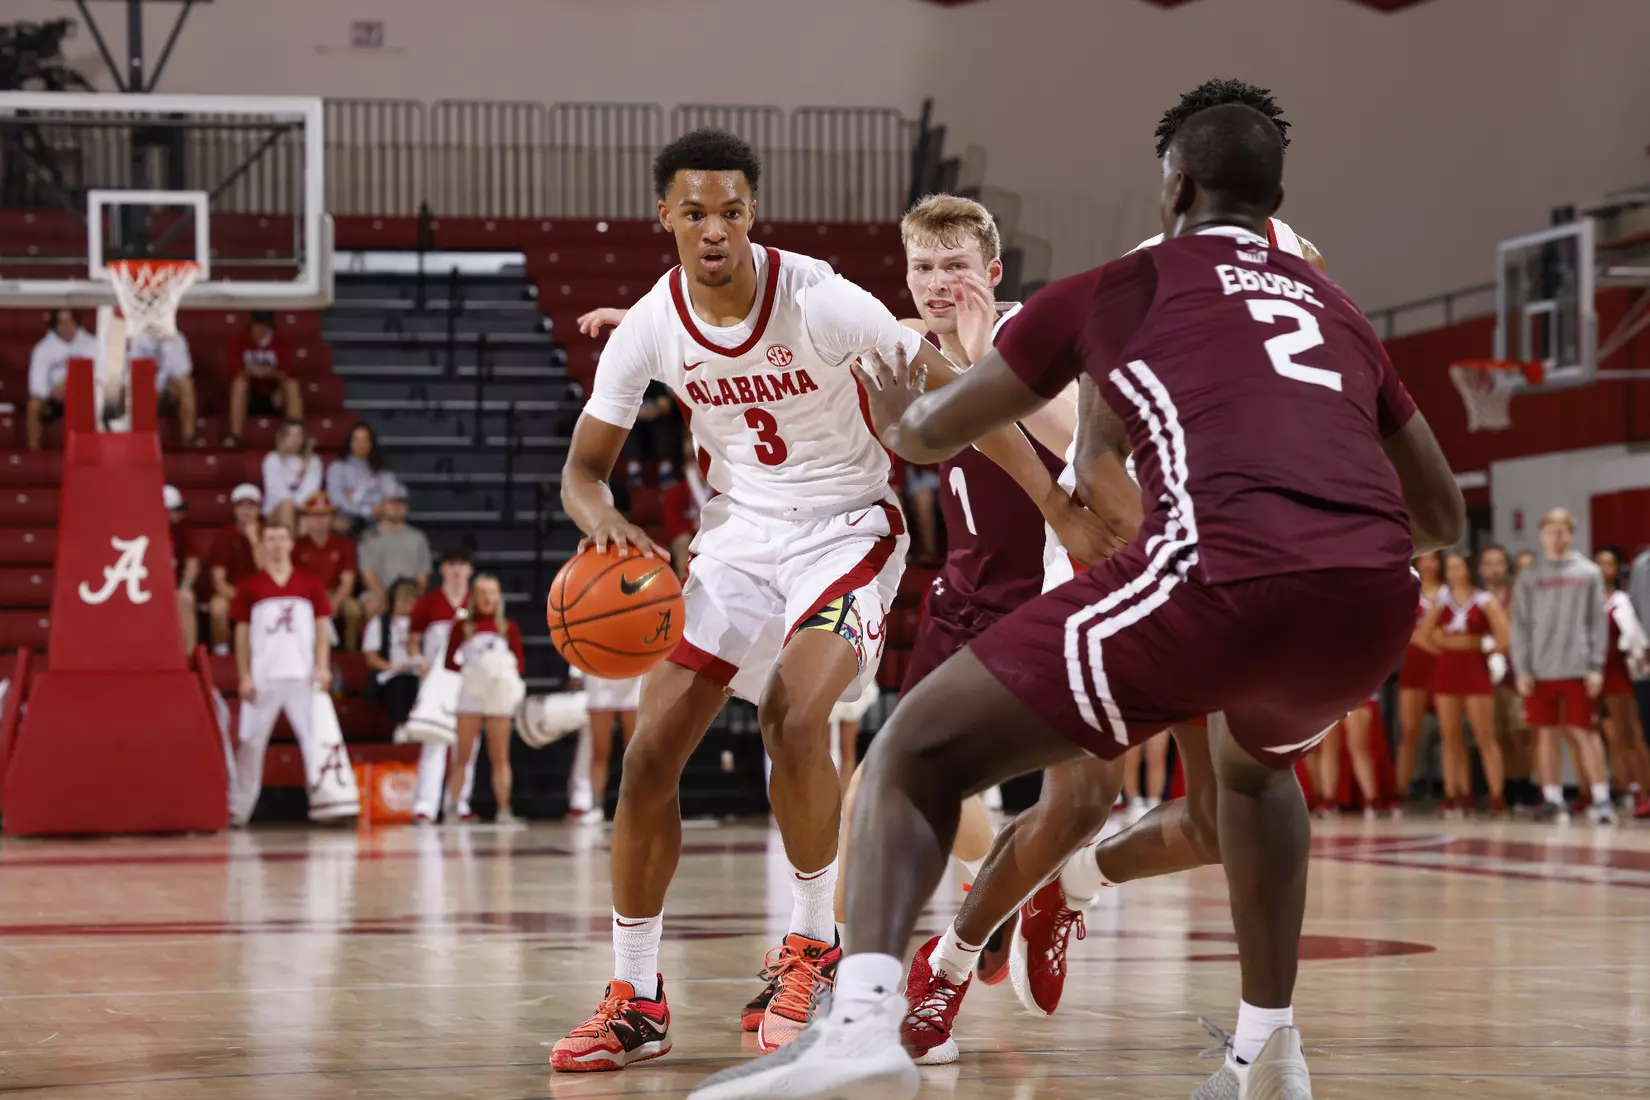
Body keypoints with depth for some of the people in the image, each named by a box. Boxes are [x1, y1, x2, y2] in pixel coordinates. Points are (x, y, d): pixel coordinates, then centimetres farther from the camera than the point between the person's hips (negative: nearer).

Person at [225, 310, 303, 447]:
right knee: (240, 382, -31)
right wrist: (249, 370, -33)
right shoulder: (239, 340, -3)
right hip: (248, 398, -1)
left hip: (273, 399, 1)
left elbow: (287, 373, -10)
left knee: (292, 384, -26)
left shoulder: (280, 342, -1)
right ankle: (235, 436, -35)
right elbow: (231, 369, -12)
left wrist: (272, 372, -32)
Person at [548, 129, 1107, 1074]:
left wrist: (1060, 507, -24)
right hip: (738, 535, 5)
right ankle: (635, 1002, 8)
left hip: (846, 529, -5)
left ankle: (813, 945, -8)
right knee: (650, 754, -5)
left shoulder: (818, 301, -22)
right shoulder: (649, 329, -9)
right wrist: (604, 519, -23)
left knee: (792, 714, -29)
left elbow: (954, 396, -19)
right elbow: (584, 468, 1)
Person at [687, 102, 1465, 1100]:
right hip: (1375, 603, 5)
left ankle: (863, 1016, -19)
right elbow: (1444, 517, 36)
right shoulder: (1337, 312, 30)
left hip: (1226, 578, -5)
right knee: (1254, 760, 40)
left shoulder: (1120, 288, 20)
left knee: (918, 751, 5)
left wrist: (900, 425, 55)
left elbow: (936, 432, 31)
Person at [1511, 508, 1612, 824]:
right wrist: (1522, 669, -2)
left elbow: (1598, 622, 2)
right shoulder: (1529, 576, 7)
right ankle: (1553, 799, 12)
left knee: (1584, 733, -3)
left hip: (1578, 668, -2)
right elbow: (1520, 625, 6)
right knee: (1546, 734, 5)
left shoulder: (1588, 572, 4)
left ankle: (1601, 798, 1)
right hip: (1540, 670, 2)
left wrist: (1596, 666, -5)